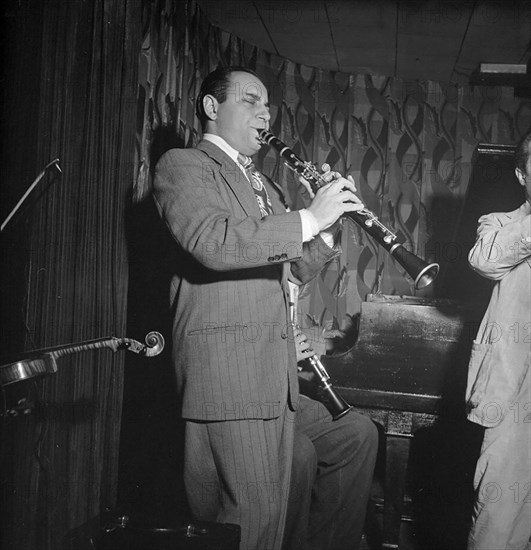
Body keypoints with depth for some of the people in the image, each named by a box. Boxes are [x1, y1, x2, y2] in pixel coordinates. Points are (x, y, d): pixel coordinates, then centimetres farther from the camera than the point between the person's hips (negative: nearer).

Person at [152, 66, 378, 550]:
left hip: (277, 377, 8)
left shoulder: (262, 186, 25)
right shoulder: (182, 165, -1)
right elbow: (213, 243, -20)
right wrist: (308, 218, -18)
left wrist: (328, 224, 7)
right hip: (226, 376, -8)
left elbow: (293, 270, 24)